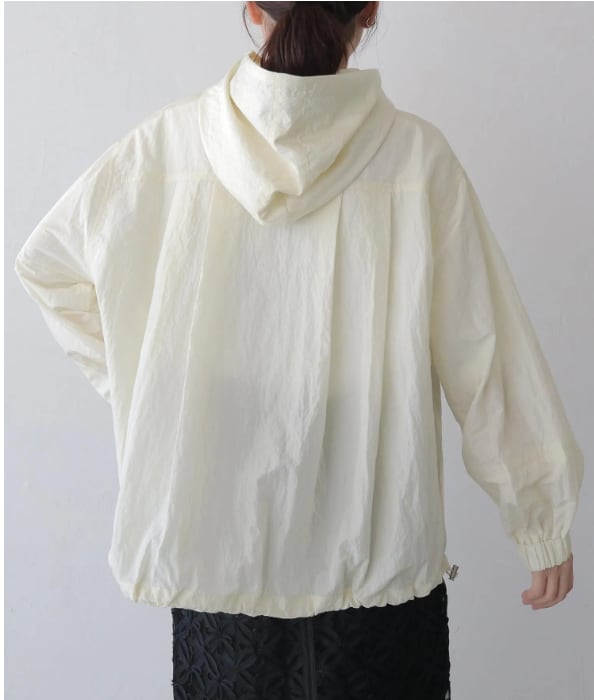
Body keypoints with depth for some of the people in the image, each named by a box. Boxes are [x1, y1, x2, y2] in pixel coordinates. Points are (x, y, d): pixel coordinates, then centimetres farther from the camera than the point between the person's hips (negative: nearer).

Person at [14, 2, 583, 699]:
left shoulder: (167, 143, -7)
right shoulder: (415, 156, -12)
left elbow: (42, 262, 6)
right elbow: (488, 357, -9)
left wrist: (137, 384, 10)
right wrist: (543, 523, 1)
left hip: (214, 536, 2)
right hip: (378, 548, -1)